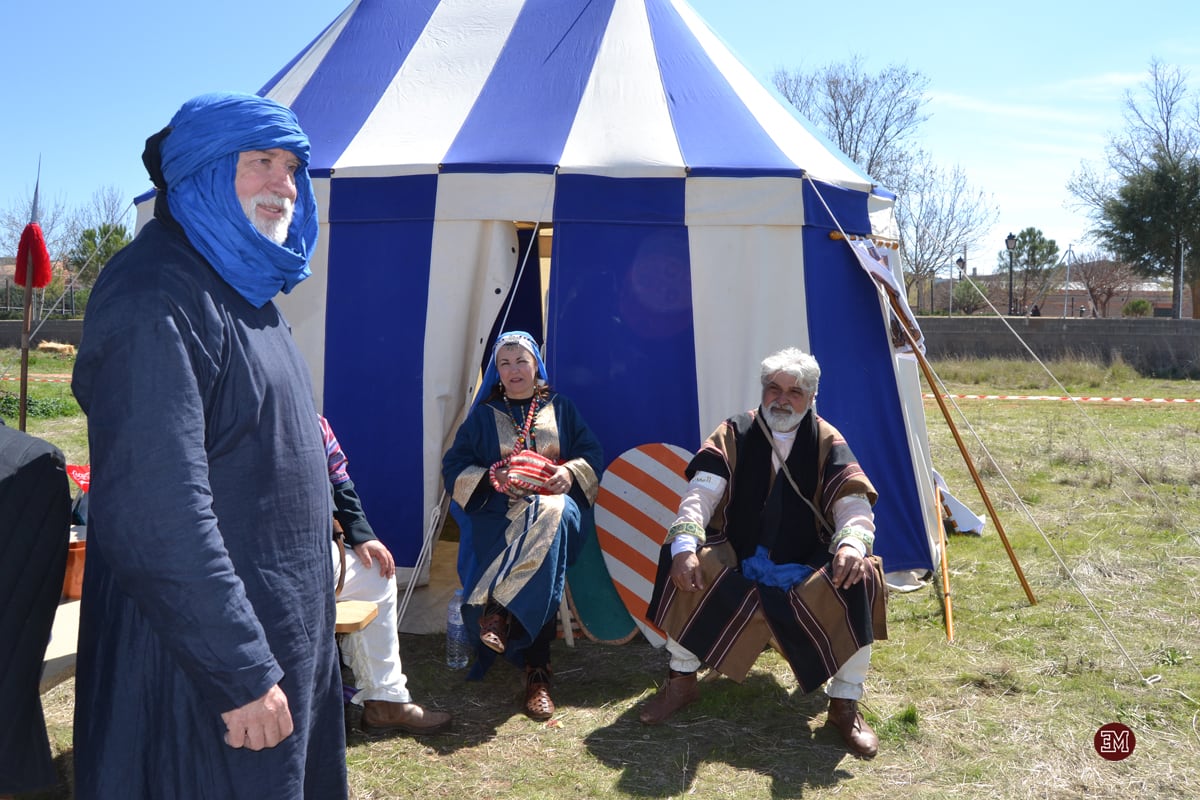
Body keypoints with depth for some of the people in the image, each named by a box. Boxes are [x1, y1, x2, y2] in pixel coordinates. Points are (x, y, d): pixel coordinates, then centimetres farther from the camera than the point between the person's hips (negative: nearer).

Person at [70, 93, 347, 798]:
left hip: (288, 627, 10)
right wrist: (240, 672, -25)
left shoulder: (239, 286, 10)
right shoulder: (156, 295, -21)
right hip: (204, 659, -9)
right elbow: (156, 514, -27)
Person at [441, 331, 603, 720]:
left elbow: (592, 454, 14)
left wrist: (570, 473, -8)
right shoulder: (483, 415, 16)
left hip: (556, 503, 1)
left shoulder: (561, 408, 19)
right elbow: (454, 467, 10)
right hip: (501, 512, -1)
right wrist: (491, 479, -9)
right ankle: (537, 670, -38)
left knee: (550, 517, -39)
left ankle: (499, 613, -40)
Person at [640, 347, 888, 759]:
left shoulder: (827, 442, -1)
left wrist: (851, 543, -35)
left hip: (807, 567, 0)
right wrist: (684, 544, -31)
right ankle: (681, 680, -6)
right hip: (737, 560, 0)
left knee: (858, 578, -29)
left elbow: (854, 502, -11)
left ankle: (845, 703, -11)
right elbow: (700, 493, -12)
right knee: (684, 564, -27)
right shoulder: (734, 434, -1)